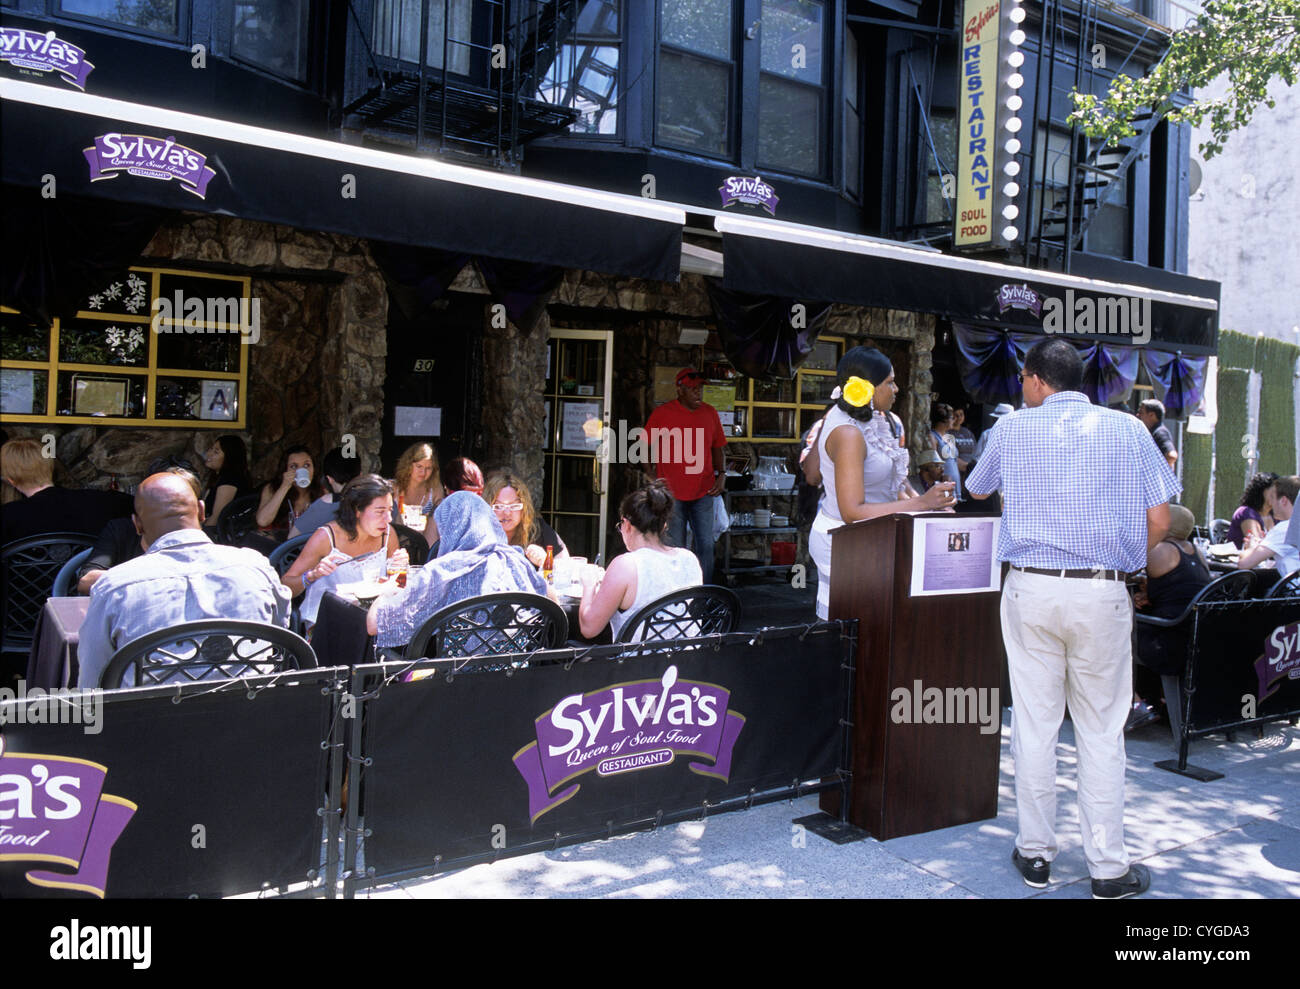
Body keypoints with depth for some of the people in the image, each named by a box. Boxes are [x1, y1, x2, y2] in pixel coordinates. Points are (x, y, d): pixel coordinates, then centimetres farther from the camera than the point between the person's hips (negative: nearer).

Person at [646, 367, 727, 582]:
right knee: (675, 549, 4)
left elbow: (716, 447, 17)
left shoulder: (710, 413, 7)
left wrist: (721, 475, 3)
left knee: (706, 545, 5)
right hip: (671, 492, -3)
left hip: (703, 492, 3)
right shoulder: (662, 413, -3)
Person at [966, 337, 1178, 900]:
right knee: (1101, 731, 7)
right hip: (1102, 594, 0)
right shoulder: (1126, 429, 4)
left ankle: (1035, 853, 18)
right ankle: (1108, 869, 14)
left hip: (1031, 587, 0)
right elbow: (1159, 521, 0)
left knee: (1034, 723, 8)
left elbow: (977, 491, 22)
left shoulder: (1014, 429, 4)